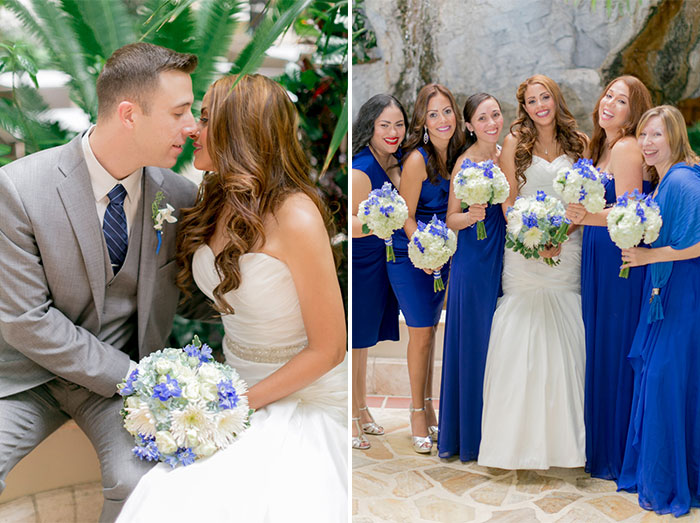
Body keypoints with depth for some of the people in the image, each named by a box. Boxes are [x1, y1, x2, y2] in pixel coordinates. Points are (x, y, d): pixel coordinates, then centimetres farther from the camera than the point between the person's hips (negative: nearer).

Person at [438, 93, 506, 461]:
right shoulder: (466, 163, -8)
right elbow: (451, 219, -7)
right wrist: (470, 216, -26)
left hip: (502, 257, 5)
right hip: (473, 261, -5)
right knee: (472, 343, 1)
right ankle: (467, 435, 14)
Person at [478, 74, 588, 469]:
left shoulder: (579, 143, 9)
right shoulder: (515, 143, 5)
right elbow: (507, 201, 2)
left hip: (567, 247, 1)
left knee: (565, 334, -1)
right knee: (521, 333, -4)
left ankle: (562, 434, 10)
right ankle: (520, 434, 5)